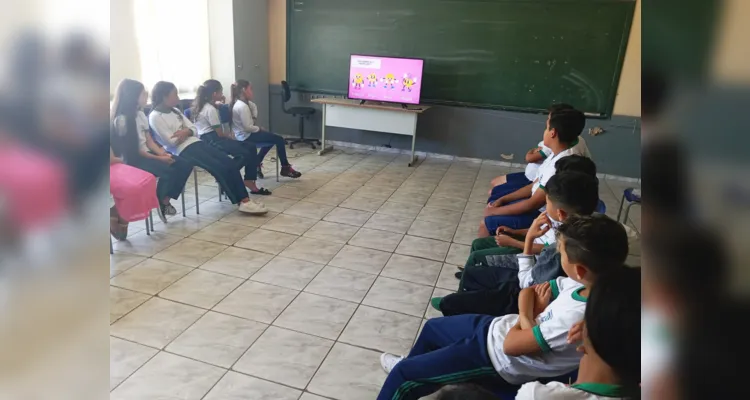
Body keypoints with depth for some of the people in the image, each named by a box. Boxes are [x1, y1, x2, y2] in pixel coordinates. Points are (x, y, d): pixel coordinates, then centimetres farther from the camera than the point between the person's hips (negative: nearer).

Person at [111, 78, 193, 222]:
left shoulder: (140, 114, 11)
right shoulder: (121, 119, -14)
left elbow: (149, 141, 8)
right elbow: (132, 150, -15)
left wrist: (162, 153, -10)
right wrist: (159, 158, -17)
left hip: (147, 153, 8)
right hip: (133, 160, -8)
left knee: (185, 165, -9)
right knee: (168, 170, -29)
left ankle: (165, 200, 1)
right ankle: (161, 202, -1)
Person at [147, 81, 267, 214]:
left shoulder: (175, 111, 18)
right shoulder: (155, 117, -6)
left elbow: (194, 130, 14)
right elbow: (171, 141, -14)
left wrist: (186, 132, -9)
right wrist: (186, 132, 1)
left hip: (196, 143, 8)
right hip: (183, 150, -8)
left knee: (230, 163, -10)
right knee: (220, 168, -22)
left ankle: (245, 198, -13)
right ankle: (243, 202, -16)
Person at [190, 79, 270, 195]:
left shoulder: (204, 106, 17)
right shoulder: (210, 109, -14)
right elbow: (219, 133, -13)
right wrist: (230, 135, 6)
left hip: (211, 138, 11)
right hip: (211, 141, -11)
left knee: (251, 147, -1)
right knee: (245, 154, -26)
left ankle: (250, 183, -6)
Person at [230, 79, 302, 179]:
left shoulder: (239, 102, 6)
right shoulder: (242, 106, -24)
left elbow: (254, 106, 24)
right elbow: (248, 127, -26)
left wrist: (254, 118, 6)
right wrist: (259, 128, -9)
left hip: (244, 135, 10)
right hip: (247, 136, -10)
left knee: (272, 137, 27)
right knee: (279, 140, -6)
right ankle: (285, 168, 6)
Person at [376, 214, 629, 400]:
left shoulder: (577, 318, -36)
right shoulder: (586, 283, -11)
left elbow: (511, 344, -26)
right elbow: (528, 292, 3)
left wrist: (527, 315, -7)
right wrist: (531, 314, -18)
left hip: (499, 360, -8)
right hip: (498, 326, 8)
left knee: (403, 374, -1)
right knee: (432, 326, 28)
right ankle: (414, 369, 56)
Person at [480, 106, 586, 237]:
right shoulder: (557, 155, 1)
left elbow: (532, 204, -26)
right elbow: (535, 186, 10)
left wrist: (495, 211, -16)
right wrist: (502, 200, 5)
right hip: (538, 205, 10)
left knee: (486, 224, -14)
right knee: (492, 203, 13)